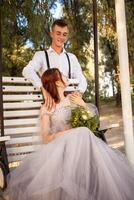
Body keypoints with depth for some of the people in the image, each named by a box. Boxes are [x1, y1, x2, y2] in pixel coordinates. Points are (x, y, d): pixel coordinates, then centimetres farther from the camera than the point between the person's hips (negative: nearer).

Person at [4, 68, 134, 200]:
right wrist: (71, 132, -20)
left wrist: (82, 104, -4)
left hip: (80, 142, 4)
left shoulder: (73, 99, 12)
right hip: (59, 146, -4)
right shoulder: (46, 108, -1)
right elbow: (45, 138, -8)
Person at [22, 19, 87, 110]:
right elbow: (27, 71, -15)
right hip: (50, 103, -3)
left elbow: (82, 80, 8)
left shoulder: (72, 57, 16)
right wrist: (44, 90, -31)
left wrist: (79, 92, -15)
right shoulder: (41, 55, 5)